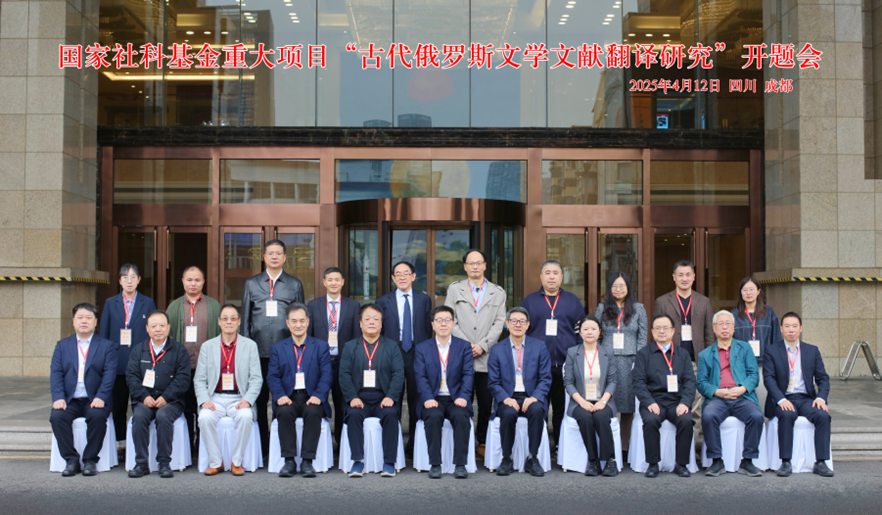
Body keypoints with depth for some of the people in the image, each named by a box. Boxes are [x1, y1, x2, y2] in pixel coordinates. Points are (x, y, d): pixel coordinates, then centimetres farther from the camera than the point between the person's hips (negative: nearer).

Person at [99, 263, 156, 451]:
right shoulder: (110, 303, 9)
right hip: (117, 363, 2)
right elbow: (103, 335, 9)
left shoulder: (148, 303, 6)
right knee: (118, 406, 6)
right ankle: (119, 444, 14)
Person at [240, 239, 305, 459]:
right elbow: (245, 319, 12)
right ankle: (261, 449, 10)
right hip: (259, 352, 1)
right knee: (259, 401, 3)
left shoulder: (294, 285, 10)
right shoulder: (252, 284, 12)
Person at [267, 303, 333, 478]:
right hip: (288, 398, 1)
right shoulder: (278, 348, 17)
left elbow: (326, 375, 2)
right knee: (285, 412, -32)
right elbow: (273, 376, 6)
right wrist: (280, 396, -15)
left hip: (311, 398, -1)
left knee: (313, 413, -34)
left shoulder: (321, 346, 13)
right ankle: (289, 460, -26)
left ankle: (307, 461, -29)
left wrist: (318, 396, -17)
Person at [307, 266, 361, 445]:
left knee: (343, 405, 6)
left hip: (344, 362, 0)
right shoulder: (313, 305, 7)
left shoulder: (353, 305, 6)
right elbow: (308, 335, 7)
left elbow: (357, 336, 4)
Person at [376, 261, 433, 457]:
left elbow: (429, 329, 8)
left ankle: (414, 446, 13)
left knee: (417, 400, 4)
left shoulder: (424, 299, 8)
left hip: (418, 353, 1)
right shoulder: (383, 301, 6)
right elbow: (379, 331, 7)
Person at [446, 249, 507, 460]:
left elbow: (499, 323, 4)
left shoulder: (498, 293, 12)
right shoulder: (454, 289, 11)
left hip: (487, 356, 1)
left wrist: (482, 345, -8)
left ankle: (483, 443, 12)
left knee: (487, 403, 1)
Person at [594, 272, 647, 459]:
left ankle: (625, 448, 8)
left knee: (628, 406, 1)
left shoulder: (638, 309, 8)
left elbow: (643, 338, 5)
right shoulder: (602, 308, 10)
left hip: (630, 361, 0)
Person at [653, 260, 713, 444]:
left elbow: (709, 334, 12)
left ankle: (696, 445, 8)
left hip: (697, 361, 1)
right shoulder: (662, 302, 7)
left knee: (697, 407, 0)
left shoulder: (704, 302, 12)